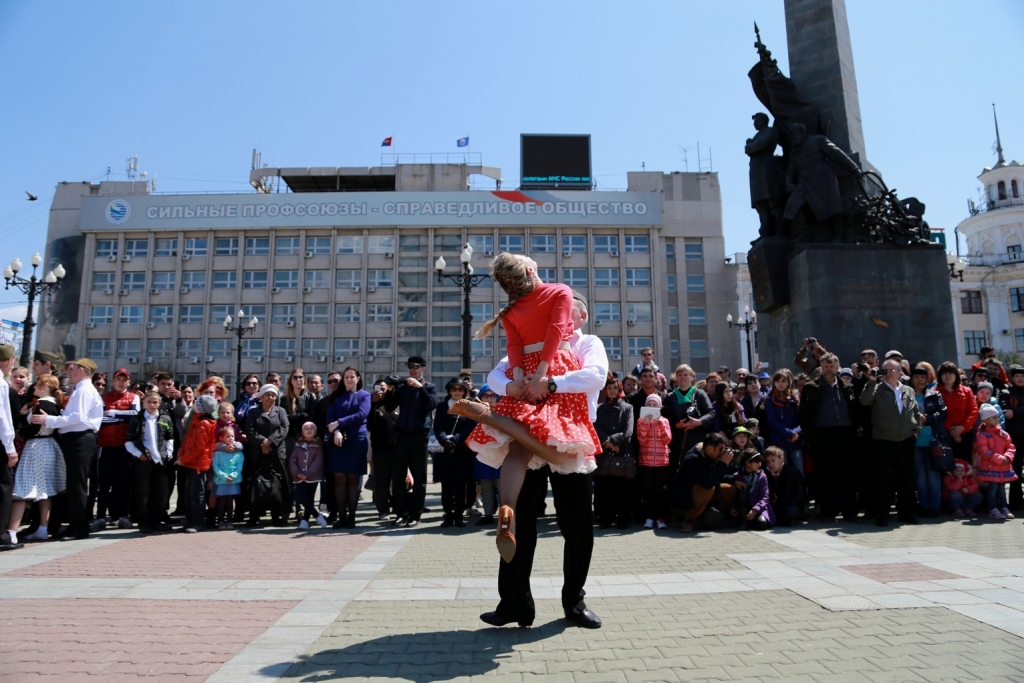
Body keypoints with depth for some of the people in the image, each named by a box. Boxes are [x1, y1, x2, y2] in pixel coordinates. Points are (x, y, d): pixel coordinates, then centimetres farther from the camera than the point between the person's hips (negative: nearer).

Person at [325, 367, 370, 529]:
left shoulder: (364, 395, 7)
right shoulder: (336, 396, 14)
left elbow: (361, 415, -9)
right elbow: (330, 418, 3)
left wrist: (339, 423, -12)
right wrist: (336, 432, -16)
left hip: (357, 441, -2)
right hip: (337, 441, 2)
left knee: (353, 479, 1)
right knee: (339, 479, -1)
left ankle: (351, 517, 6)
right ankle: (341, 517, 4)